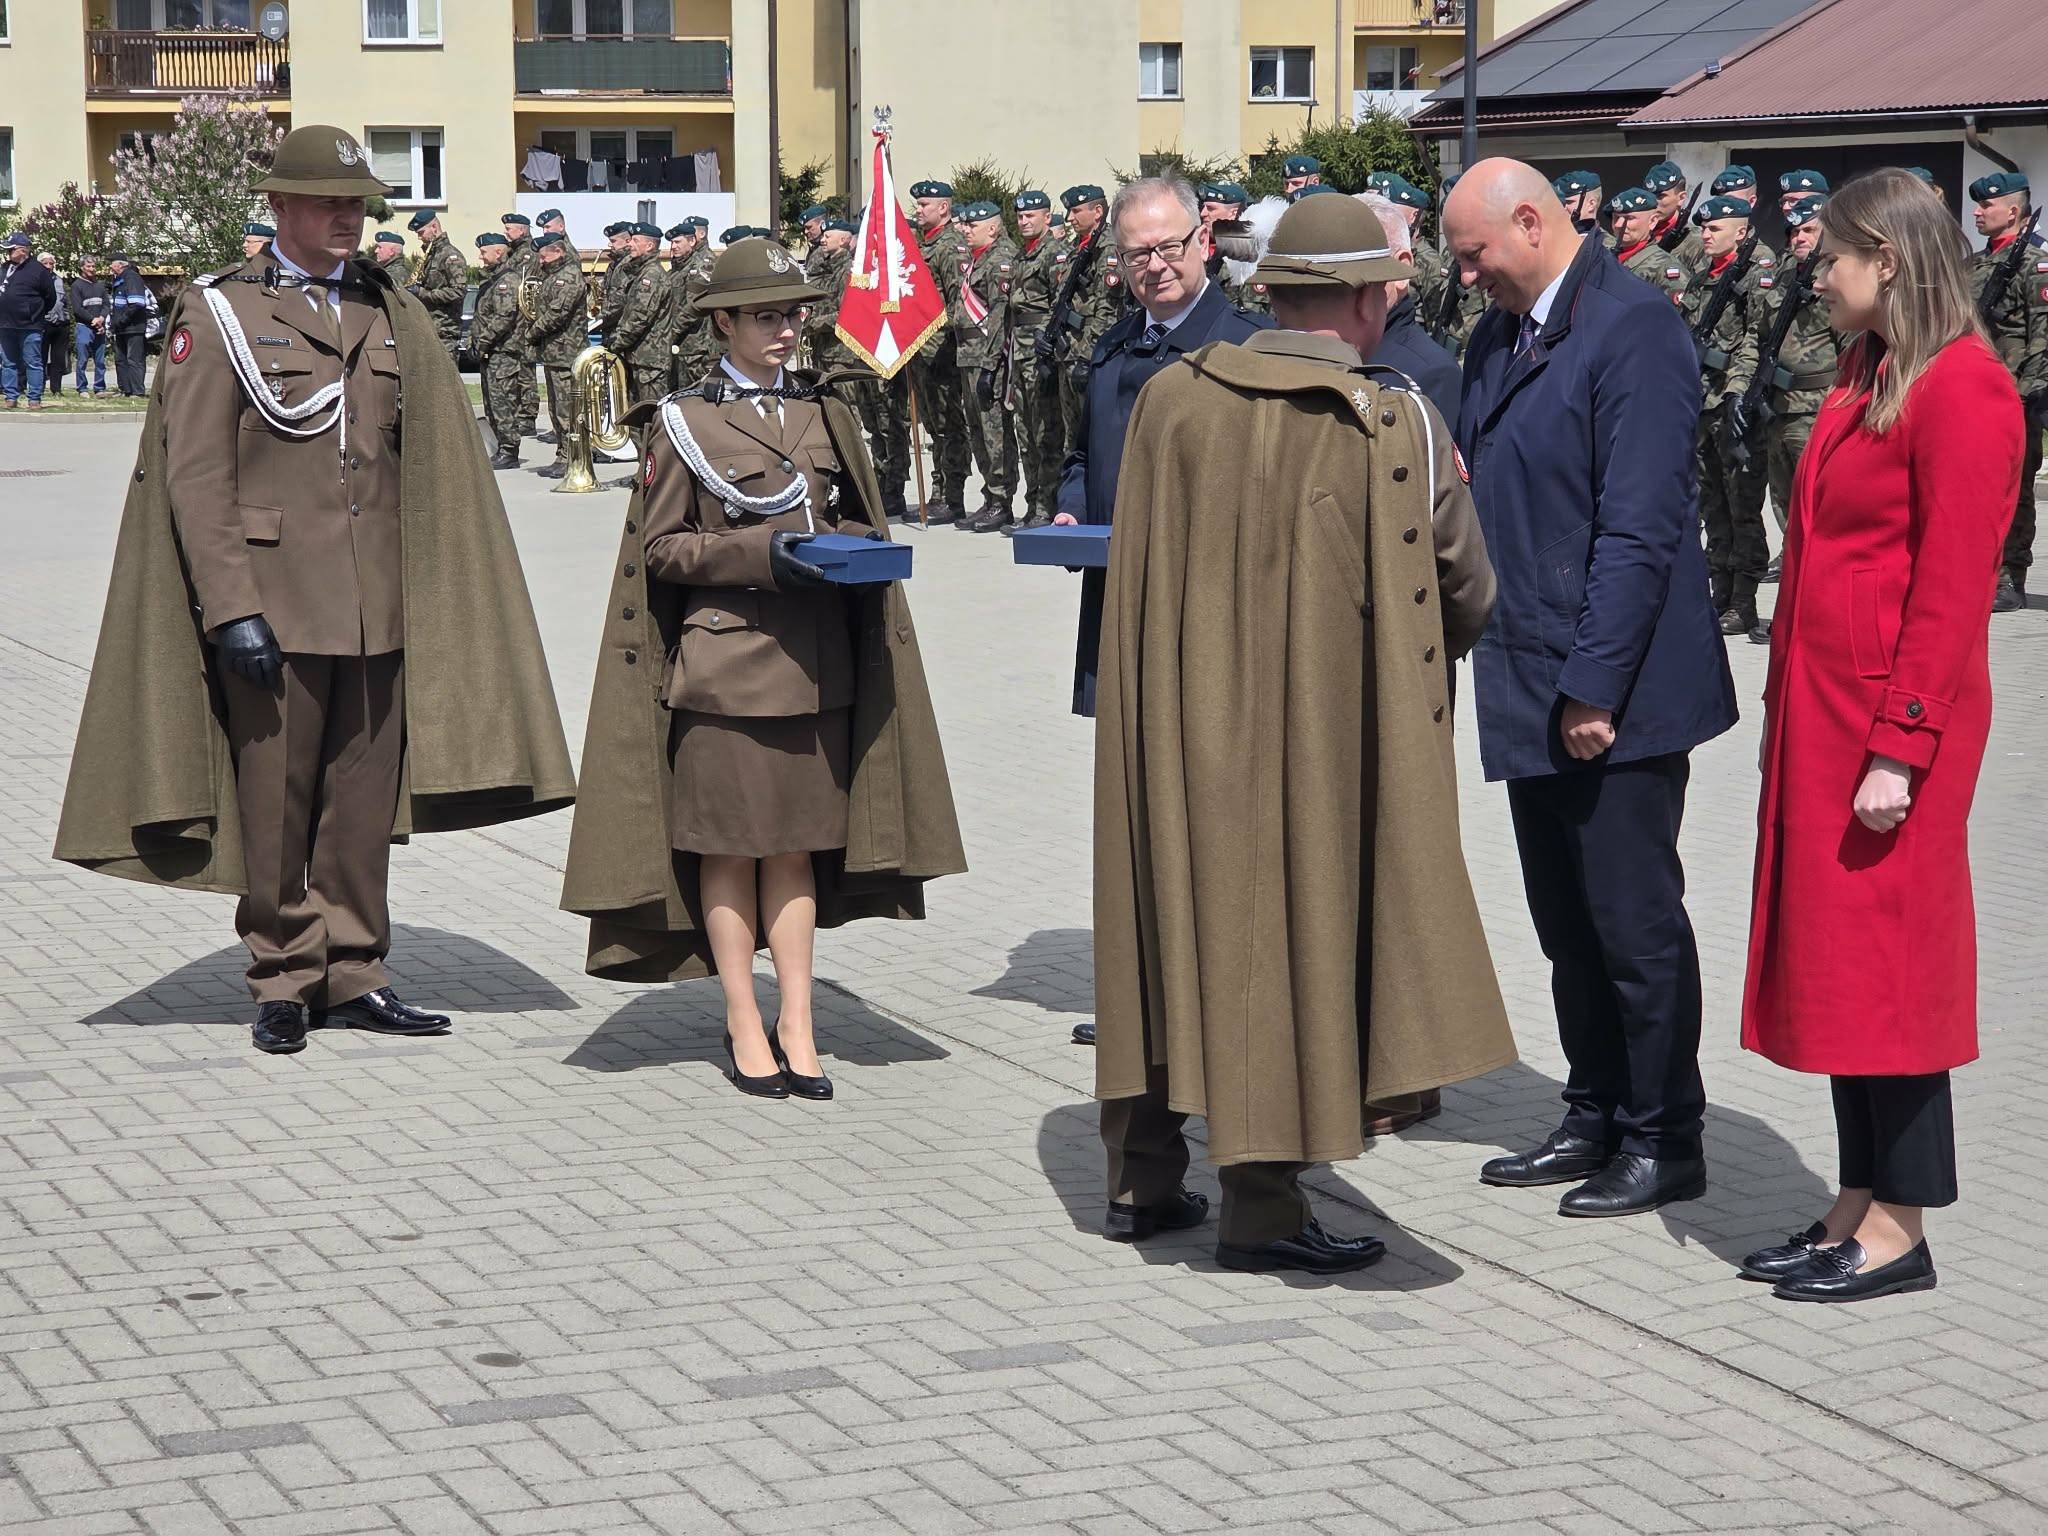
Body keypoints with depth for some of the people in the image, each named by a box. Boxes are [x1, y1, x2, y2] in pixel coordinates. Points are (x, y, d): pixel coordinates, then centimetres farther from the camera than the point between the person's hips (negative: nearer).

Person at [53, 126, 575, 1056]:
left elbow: (429, 469, 14)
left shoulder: (392, 315, 13)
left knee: (363, 802, 7)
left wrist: (432, 594, 9)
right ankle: (283, 982, 13)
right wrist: (231, 606, -13)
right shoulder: (221, 313, -1)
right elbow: (194, 474, -6)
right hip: (274, 604, -4)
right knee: (274, 805, 2)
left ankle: (352, 976, 17)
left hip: (378, 608, 4)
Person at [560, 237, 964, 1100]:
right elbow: (660, 546, -3)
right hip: (724, 663, -4)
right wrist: (761, 553, -16)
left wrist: (853, 548, -4)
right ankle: (745, 1028, 10)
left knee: (797, 845, 6)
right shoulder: (685, 422, -1)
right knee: (728, 845, 1)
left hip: (815, 664, 4)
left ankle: (797, 1028, 10)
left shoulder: (824, 415, 12)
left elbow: (863, 521, 19)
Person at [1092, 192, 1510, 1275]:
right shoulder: (1396, 431, -13)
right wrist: (1411, 657, 16)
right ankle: (1260, 1204, 9)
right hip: (1316, 736, -4)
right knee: (1288, 933, 5)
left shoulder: (1169, 399, -3)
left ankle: (1143, 1175, 24)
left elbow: (1141, 568, 8)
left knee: (1176, 919, 16)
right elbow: (1466, 596, -4)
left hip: (1175, 720, 4)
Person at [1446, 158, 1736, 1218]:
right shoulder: (1498, 338, 12)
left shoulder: (1633, 328, -15)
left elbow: (1640, 526, -19)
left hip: (1613, 694, -9)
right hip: (1532, 692, 9)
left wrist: (1595, 685, -20)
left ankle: (1664, 1141, 11)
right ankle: (1595, 1121, 26)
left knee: (1634, 923, 0)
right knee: (1568, 929, 15)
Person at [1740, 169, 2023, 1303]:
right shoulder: (1864, 376, 14)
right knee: (1832, 957, 11)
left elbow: (1950, 592, -18)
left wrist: (1899, 749, -19)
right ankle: (1858, 1204, 18)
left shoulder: (1961, 389, -14)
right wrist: (1788, 718, 13)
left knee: (1884, 963, -3)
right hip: (1818, 715, 9)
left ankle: (1899, 1232, 5)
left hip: (1892, 720, -9)